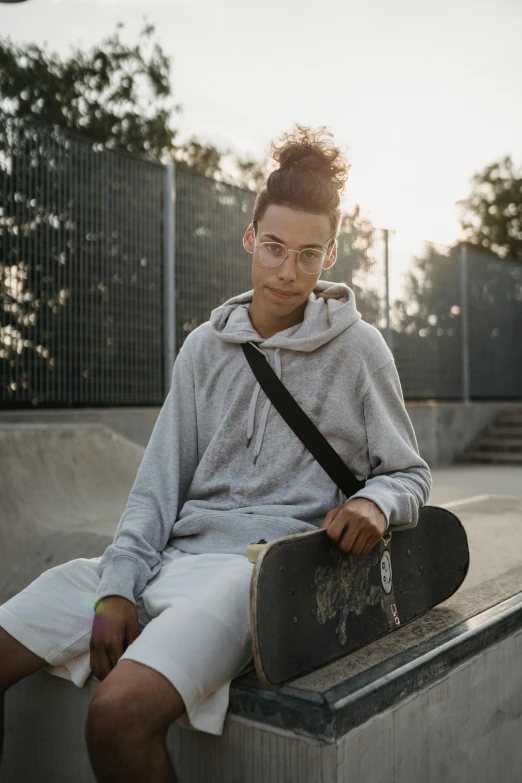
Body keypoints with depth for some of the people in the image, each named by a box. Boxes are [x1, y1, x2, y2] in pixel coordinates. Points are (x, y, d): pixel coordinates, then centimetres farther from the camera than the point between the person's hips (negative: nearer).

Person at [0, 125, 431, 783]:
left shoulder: (356, 347, 3)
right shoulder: (207, 345, 12)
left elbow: (410, 473, 8)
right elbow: (159, 480, 8)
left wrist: (377, 501, -16)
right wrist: (118, 588, -4)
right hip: (175, 551, 5)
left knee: (119, 715, -29)